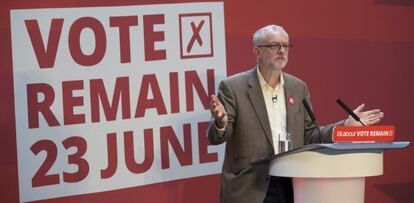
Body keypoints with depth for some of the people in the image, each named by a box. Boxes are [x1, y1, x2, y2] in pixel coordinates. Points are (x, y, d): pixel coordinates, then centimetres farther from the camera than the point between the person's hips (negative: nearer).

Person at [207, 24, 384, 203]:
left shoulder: (298, 87, 11)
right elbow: (216, 138, -8)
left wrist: (347, 125, 3)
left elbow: (308, 136, 14)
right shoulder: (233, 87, -3)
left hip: (291, 188, 4)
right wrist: (221, 122, -30)